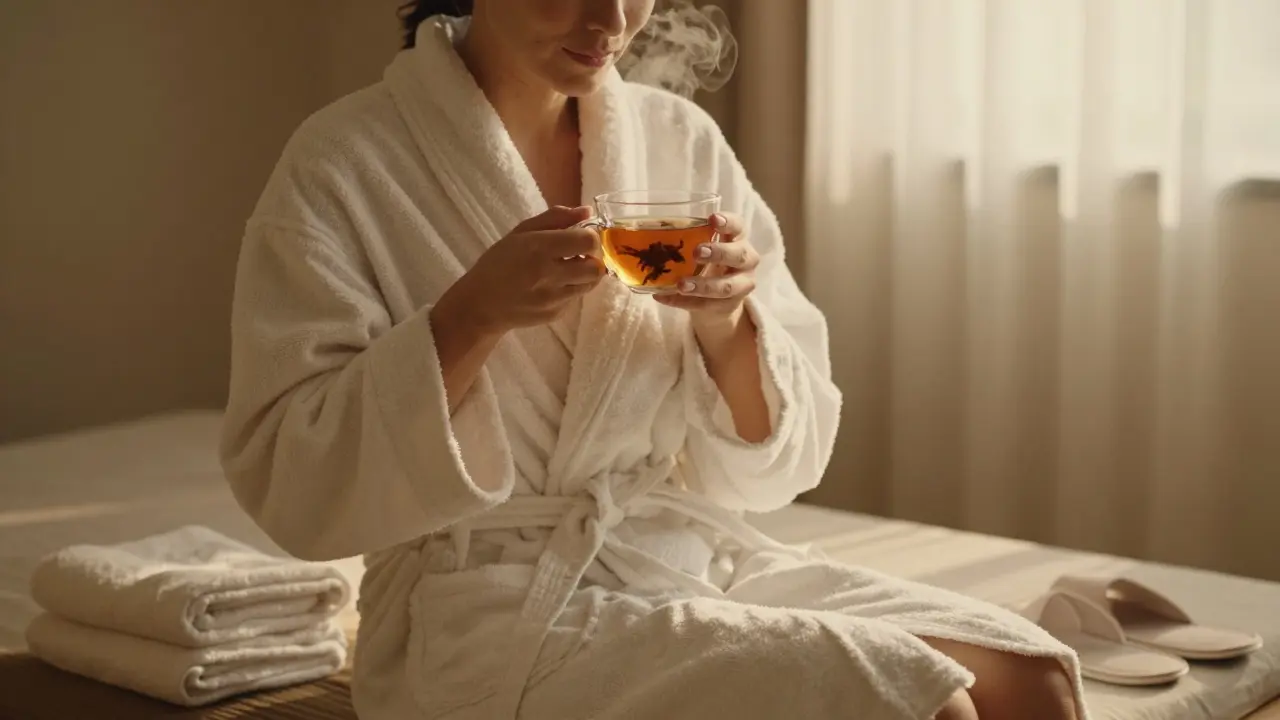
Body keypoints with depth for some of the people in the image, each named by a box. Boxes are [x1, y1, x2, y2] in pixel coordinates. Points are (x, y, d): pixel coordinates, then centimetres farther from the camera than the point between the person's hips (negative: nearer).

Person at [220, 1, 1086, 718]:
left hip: (702, 558, 5)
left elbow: (771, 462, 7)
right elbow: (287, 481, -11)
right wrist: (470, 316, -22)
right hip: (492, 606, -5)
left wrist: (728, 325, -14)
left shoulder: (681, 138, 5)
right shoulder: (344, 163, -7)